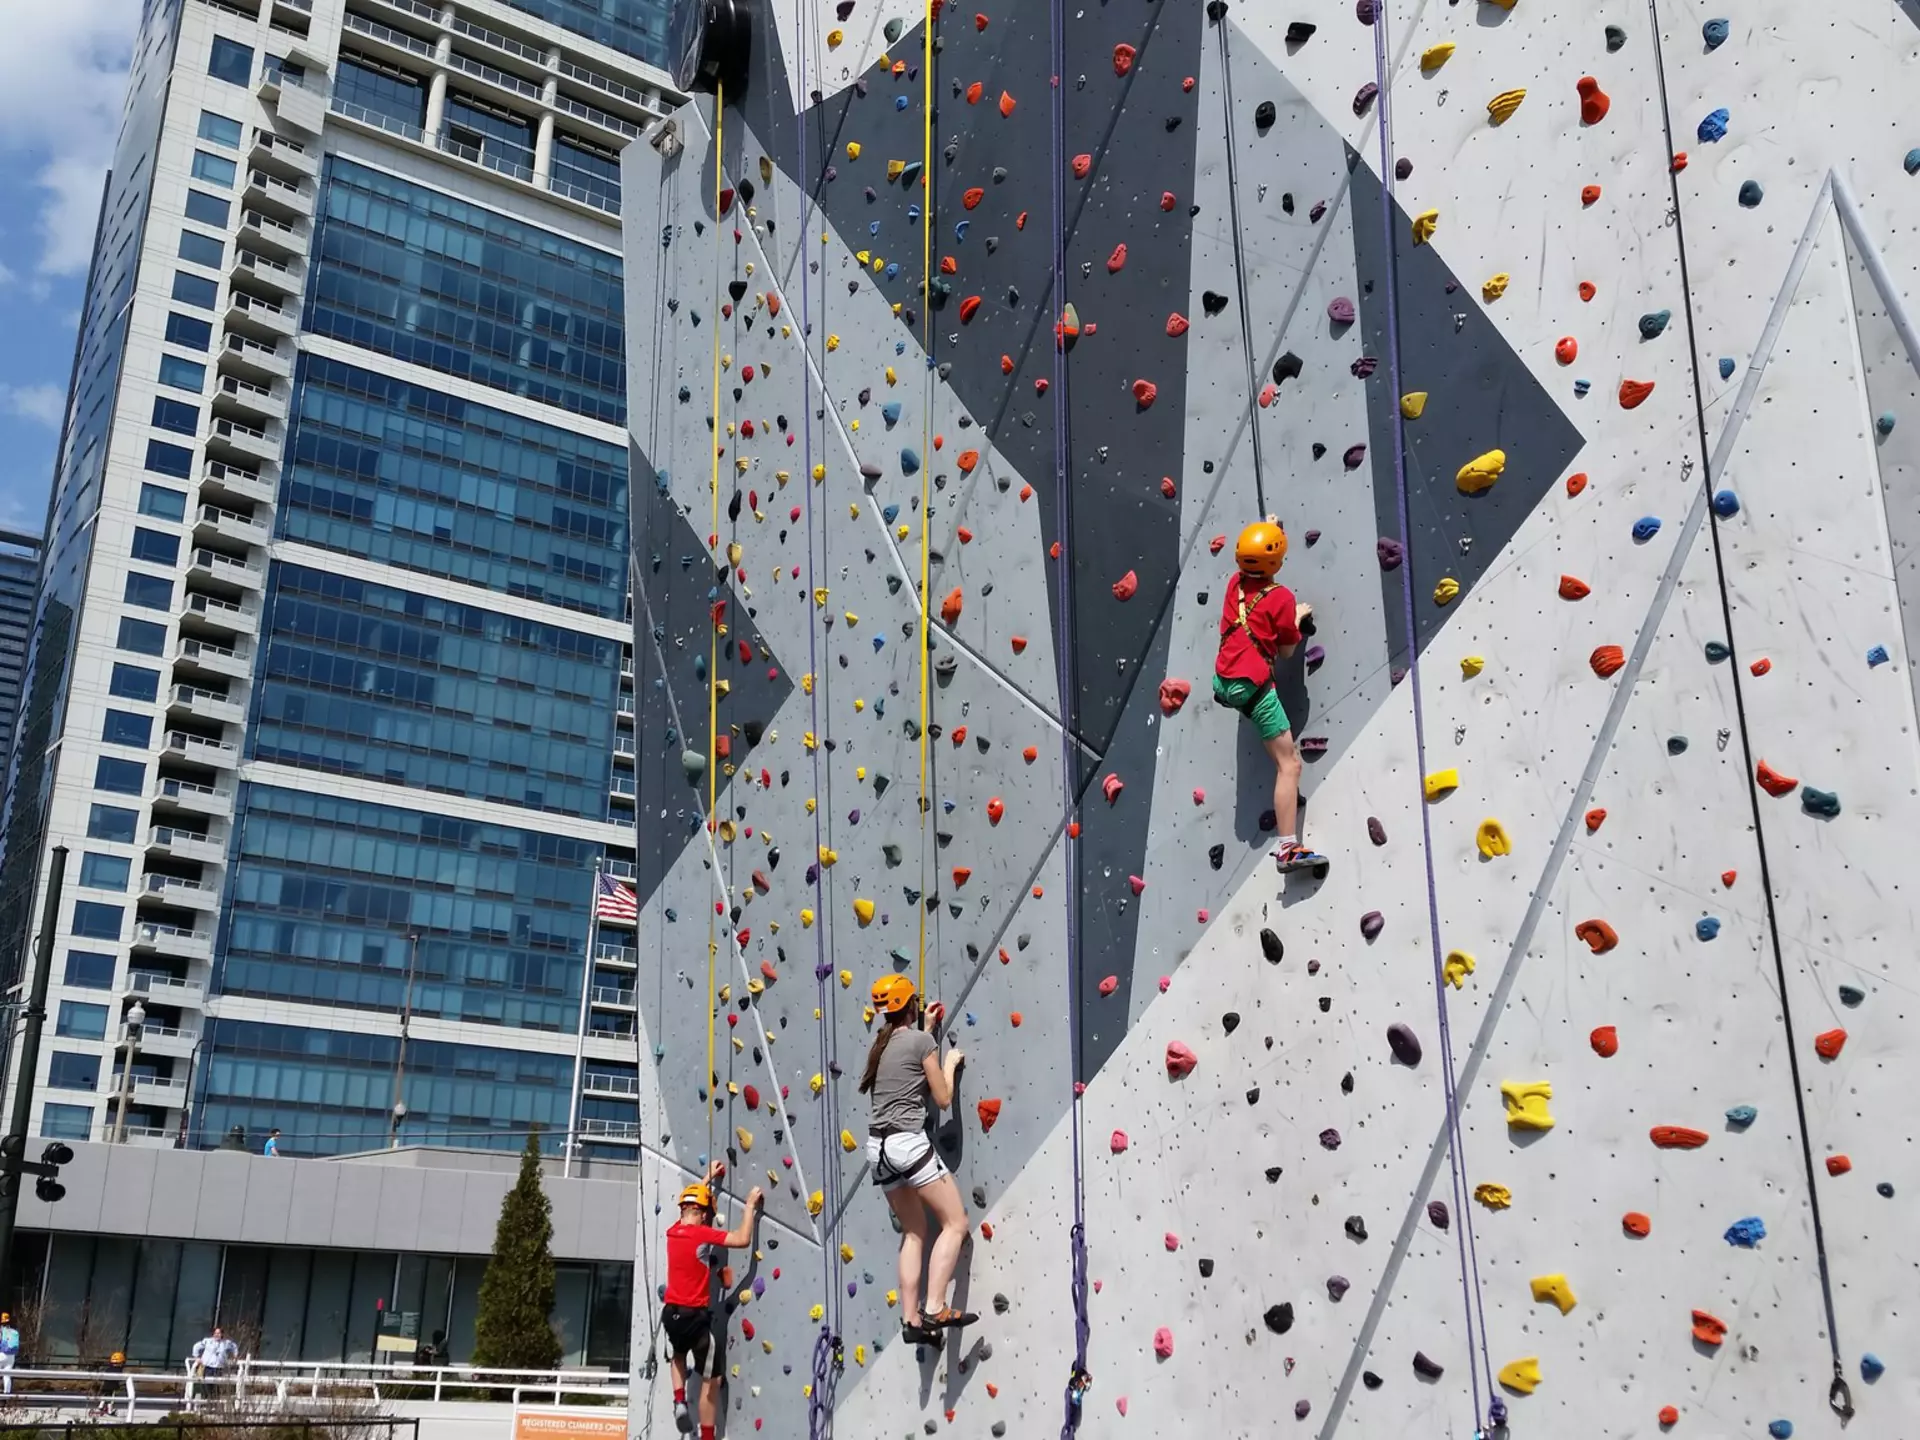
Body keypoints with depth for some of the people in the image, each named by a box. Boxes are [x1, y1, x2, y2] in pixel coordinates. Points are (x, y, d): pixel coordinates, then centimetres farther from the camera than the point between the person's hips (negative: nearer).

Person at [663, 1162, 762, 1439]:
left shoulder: (672, 1231, 5)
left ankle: (679, 1401, 17)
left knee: (678, 1355, 38)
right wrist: (750, 1205, -10)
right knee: (711, 1380, 8)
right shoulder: (701, 1234, -15)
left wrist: (709, 1178, 34)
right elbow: (742, 1239, -20)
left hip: (670, 1312, 6)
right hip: (695, 1315, -6)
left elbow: (692, 1200, 25)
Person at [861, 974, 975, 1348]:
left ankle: (911, 1320, 9)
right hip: (907, 1143, -8)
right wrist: (950, 1062, 13)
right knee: (955, 1223, -2)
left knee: (914, 1232, 15)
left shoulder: (883, 1045, 15)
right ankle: (935, 1309, -14)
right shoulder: (922, 1041, -5)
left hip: (878, 1146, 8)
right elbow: (943, 1098, -2)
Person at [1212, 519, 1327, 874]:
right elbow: (1287, 651, 0)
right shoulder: (1281, 596, -9)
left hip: (1223, 681, 7)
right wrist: (1299, 618, 16)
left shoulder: (1235, 582, 7)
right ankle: (1289, 849, -14)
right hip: (1253, 686, -7)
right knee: (1289, 764, -6)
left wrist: (1266, 529, 42)